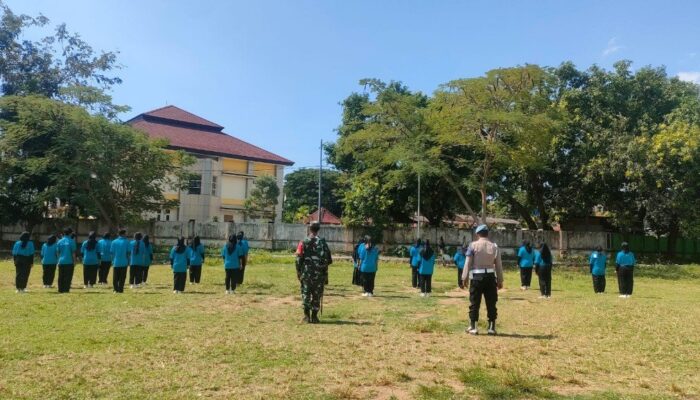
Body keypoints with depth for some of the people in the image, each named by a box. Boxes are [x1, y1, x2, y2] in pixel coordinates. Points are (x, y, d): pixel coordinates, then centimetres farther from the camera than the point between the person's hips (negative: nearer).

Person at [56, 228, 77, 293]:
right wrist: (74, 261, 1)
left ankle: (60, 289, 12)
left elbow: (58, 252, 9)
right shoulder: (71, 241, -6)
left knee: (61, 277, 10)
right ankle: (66, 289, -2)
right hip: (69, 262, -4)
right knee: (68, 276, 1)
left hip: (61, 262, 4)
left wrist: (59, 260, 19)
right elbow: (73, 253, -6)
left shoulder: (59, 241, 5)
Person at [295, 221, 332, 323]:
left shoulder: (303, 242, -4)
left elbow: (298, 259, -5)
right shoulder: (322, 242, 0)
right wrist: (324, 265, 20)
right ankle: (314, 317, 10)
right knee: (317, 296, 8)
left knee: (306, 294, 6)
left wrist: (298, 272, 4)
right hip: (319, 274, 1)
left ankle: (306, 316, 0)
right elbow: (329, 259, 0)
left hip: (306, 273, -1)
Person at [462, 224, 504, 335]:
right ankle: (492, 327, 14)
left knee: (474, 303, 6)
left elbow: (468, 263, -7)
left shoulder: (473, 245, -4)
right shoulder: (494, 246, 4)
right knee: (491, 303, 10)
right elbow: (498, 265, 5)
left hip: (477, 277, -2)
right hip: (490, 276, 2)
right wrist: (500, 280, 11)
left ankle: (473, 327, 9)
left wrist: (465, 277, -3)